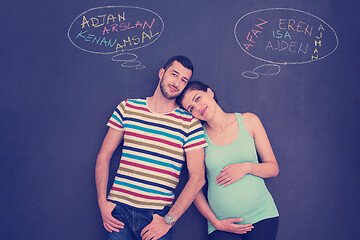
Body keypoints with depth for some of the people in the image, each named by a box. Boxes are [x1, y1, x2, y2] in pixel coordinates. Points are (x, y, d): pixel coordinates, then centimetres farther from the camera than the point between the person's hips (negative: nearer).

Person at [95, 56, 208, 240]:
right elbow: (104, 156, 8)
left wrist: (169, 220, -10)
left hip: (158, 215, -1)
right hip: (119, 209, 1)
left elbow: (197, 178, -6)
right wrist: (102, 201, -1)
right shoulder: (127, 108, 4)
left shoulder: (190, 123, -2)